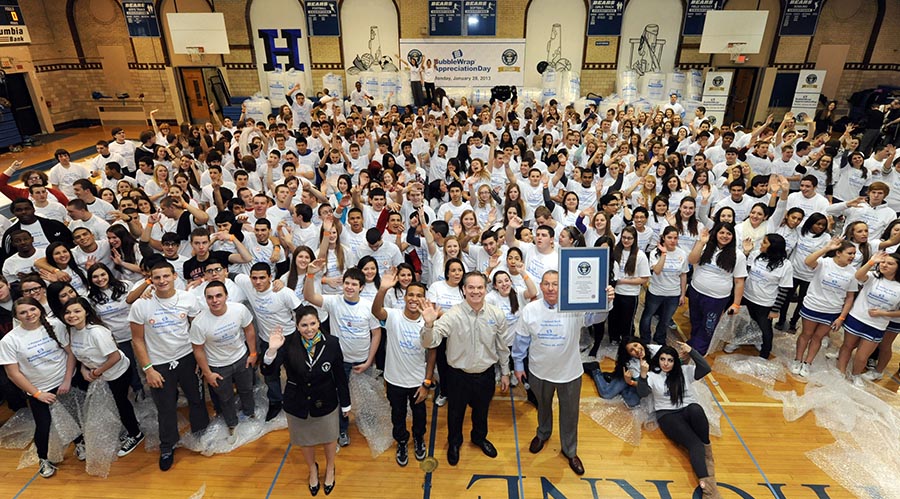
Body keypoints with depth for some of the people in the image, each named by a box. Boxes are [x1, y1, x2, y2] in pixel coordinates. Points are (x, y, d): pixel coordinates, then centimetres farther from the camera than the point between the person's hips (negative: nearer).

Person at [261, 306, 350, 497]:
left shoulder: (331, 343, -22)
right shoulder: (288, 343, -21)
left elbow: (340, 375, -10)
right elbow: (268, 372, -25)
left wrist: (345, 403, 0)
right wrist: (272, 350, -45)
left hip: (325, 403, -1)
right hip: (297, 404, 1)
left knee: (329, 438, 24)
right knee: (305, 440, 26)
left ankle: (330, 469, 56)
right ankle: (312, 469, 58)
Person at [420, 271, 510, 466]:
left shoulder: (497, 315, -12)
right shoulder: (452, 315, -22)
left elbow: (502, 346, 1)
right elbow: (430, 342, -31)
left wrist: (505, 372, 9)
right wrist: (429, 324, -51)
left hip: (486, 374, 2)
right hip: (458, 375, -2)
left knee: (482, 411, 26)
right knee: (455, 413, 21)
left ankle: (479, 437, 57)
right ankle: (454, 443, 52)